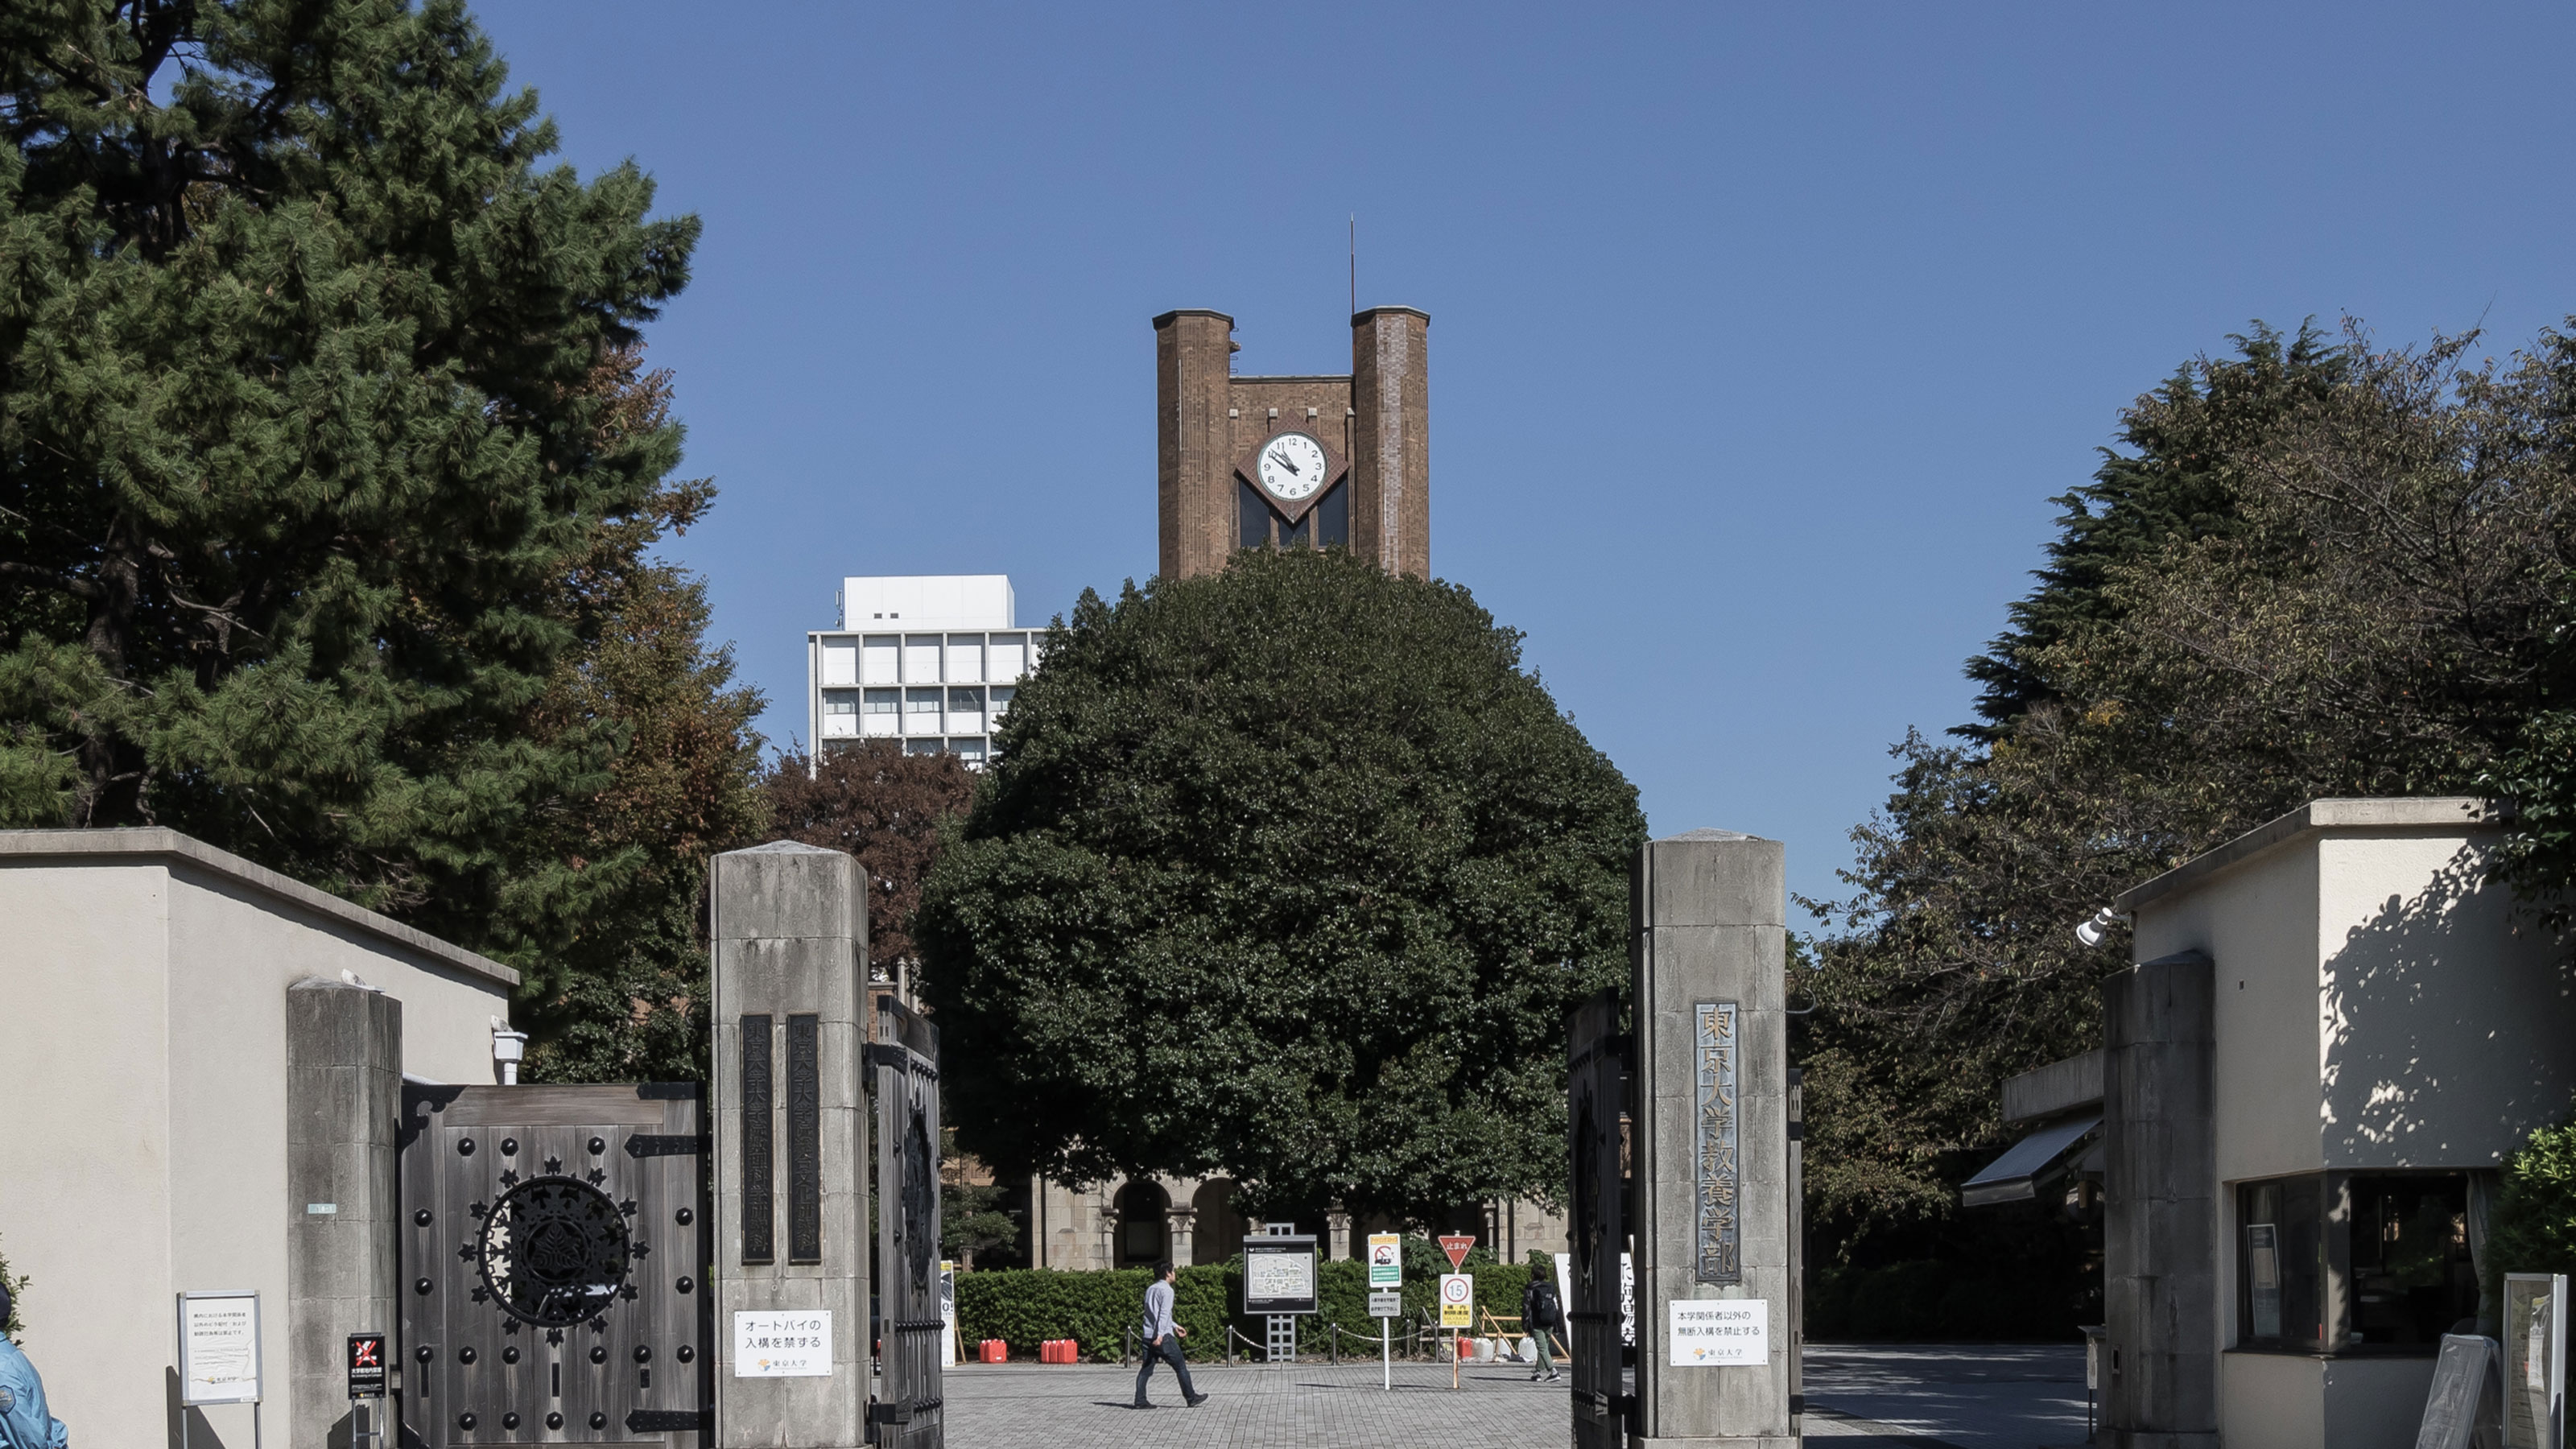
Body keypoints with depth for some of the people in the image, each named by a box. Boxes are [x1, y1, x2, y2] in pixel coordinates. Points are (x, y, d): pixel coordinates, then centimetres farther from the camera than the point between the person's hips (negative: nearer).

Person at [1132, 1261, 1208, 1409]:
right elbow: (1164, 1314, -19)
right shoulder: (1166, 1290, -9)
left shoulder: (1150, 1290, 18)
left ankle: (1140, 1401, -1)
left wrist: (1175, 1326, 35)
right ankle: (1191, 1398, 10)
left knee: (1146, 1369, 6)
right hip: (1164, 1336, -8)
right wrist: (1160, 1335, -26)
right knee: (1180, 1367, 4)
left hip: (1148, 1336, 8)